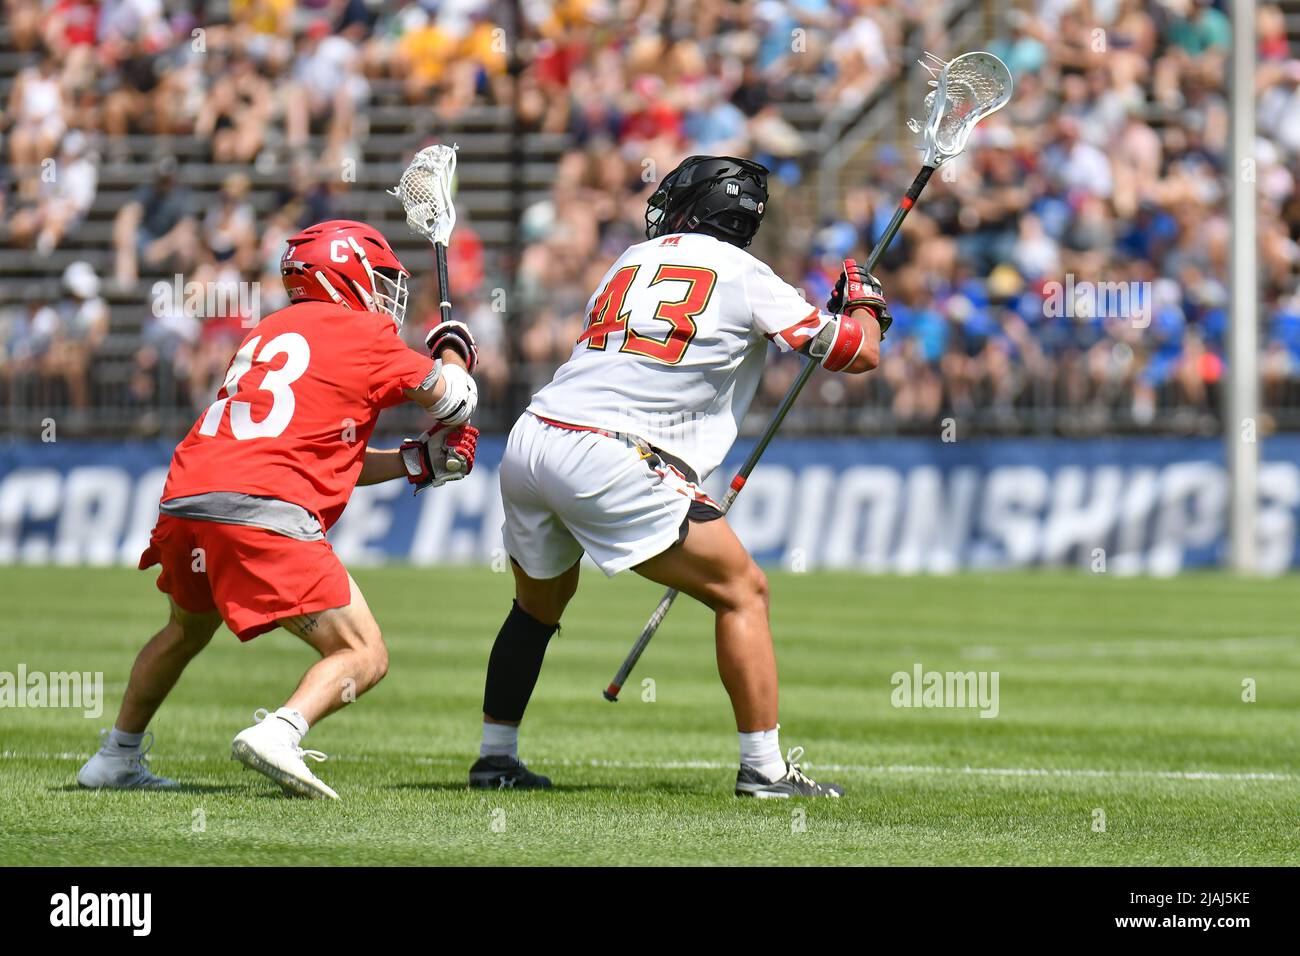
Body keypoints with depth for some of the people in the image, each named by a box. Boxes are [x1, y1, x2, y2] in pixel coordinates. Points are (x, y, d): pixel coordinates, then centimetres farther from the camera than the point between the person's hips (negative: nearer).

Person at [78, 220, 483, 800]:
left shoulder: (268, 333, 27)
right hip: (263, 512, -8)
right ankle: (278, 734, -28)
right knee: (363, 658, -4)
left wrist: (416, 462, 26)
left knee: (187, 632, 35)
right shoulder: (362, 333, 6)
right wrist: (452, 348, 36)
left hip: (182, 503, 8)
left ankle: (116, 759, 39)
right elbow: (453, 400, 16)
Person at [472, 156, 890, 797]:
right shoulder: (742, 274, 5)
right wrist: (864, 301, 31)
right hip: (608, 461, -6)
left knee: (540, 602, 29)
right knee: (742, 591, 2)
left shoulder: (631, 262, 21)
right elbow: (860, 353, 9)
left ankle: (495, 756, 33)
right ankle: (763, 767, -5)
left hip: (528, 445, 6)